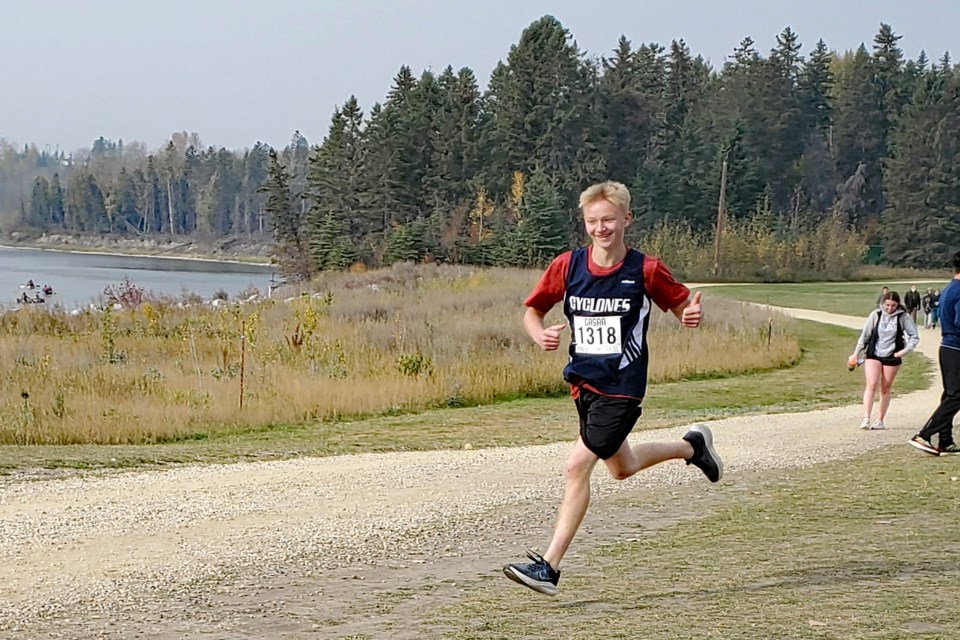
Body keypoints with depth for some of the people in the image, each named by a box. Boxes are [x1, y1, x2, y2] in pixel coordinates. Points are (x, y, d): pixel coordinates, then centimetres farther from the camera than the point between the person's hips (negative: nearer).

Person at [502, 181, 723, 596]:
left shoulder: (645, 270, -11)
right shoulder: (567, 266, -3)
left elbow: (682, 304, 2)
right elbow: (532, 310, 6)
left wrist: (691, 314, -22)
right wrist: (541, 336, -16)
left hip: (622, 387, -6)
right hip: (583, 381, 6)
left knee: (577, 465, -16)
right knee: (622, 468, 22)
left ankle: (549, 566, -12)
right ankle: (692, 446, 50)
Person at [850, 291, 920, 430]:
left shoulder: (903, 317, -5)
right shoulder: (875, 315, -3)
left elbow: (914, 337, 1)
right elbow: (865, 335, 6)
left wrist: (905, 350, -12)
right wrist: (856, 354, 7)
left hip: (892, 357, 0)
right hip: (873, 355, 0)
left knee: (886, 389, 7)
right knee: (871, 385, -14)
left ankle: (880, 420, 17)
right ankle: (866, 419, -18)